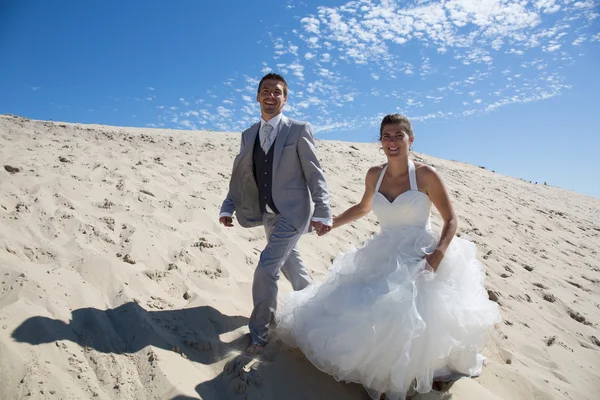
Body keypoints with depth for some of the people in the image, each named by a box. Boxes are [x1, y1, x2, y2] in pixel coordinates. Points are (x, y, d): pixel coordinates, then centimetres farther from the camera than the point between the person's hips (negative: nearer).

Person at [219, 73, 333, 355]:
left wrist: (322, 212, -18)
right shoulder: (248, 135, 7)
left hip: (292, 212, -6)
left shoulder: (299, 130, -9)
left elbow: (314, 174, -11)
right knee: (288, 261, 23)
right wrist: (229, 207, 0)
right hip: (267, 213, 6)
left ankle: (259, 333, 8)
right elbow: (240, 174, 9)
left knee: (266, 269, -12)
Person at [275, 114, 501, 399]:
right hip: (383, 258, 5)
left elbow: (450, 219, -4)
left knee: (408, 319, -23)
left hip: (420, 259, -5)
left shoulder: (425, 175, -10)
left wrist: (439, 253, -20)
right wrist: (331, 223, 16)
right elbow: (363, 207, 22)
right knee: (363, 311, 1)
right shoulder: (374, 175, 3)